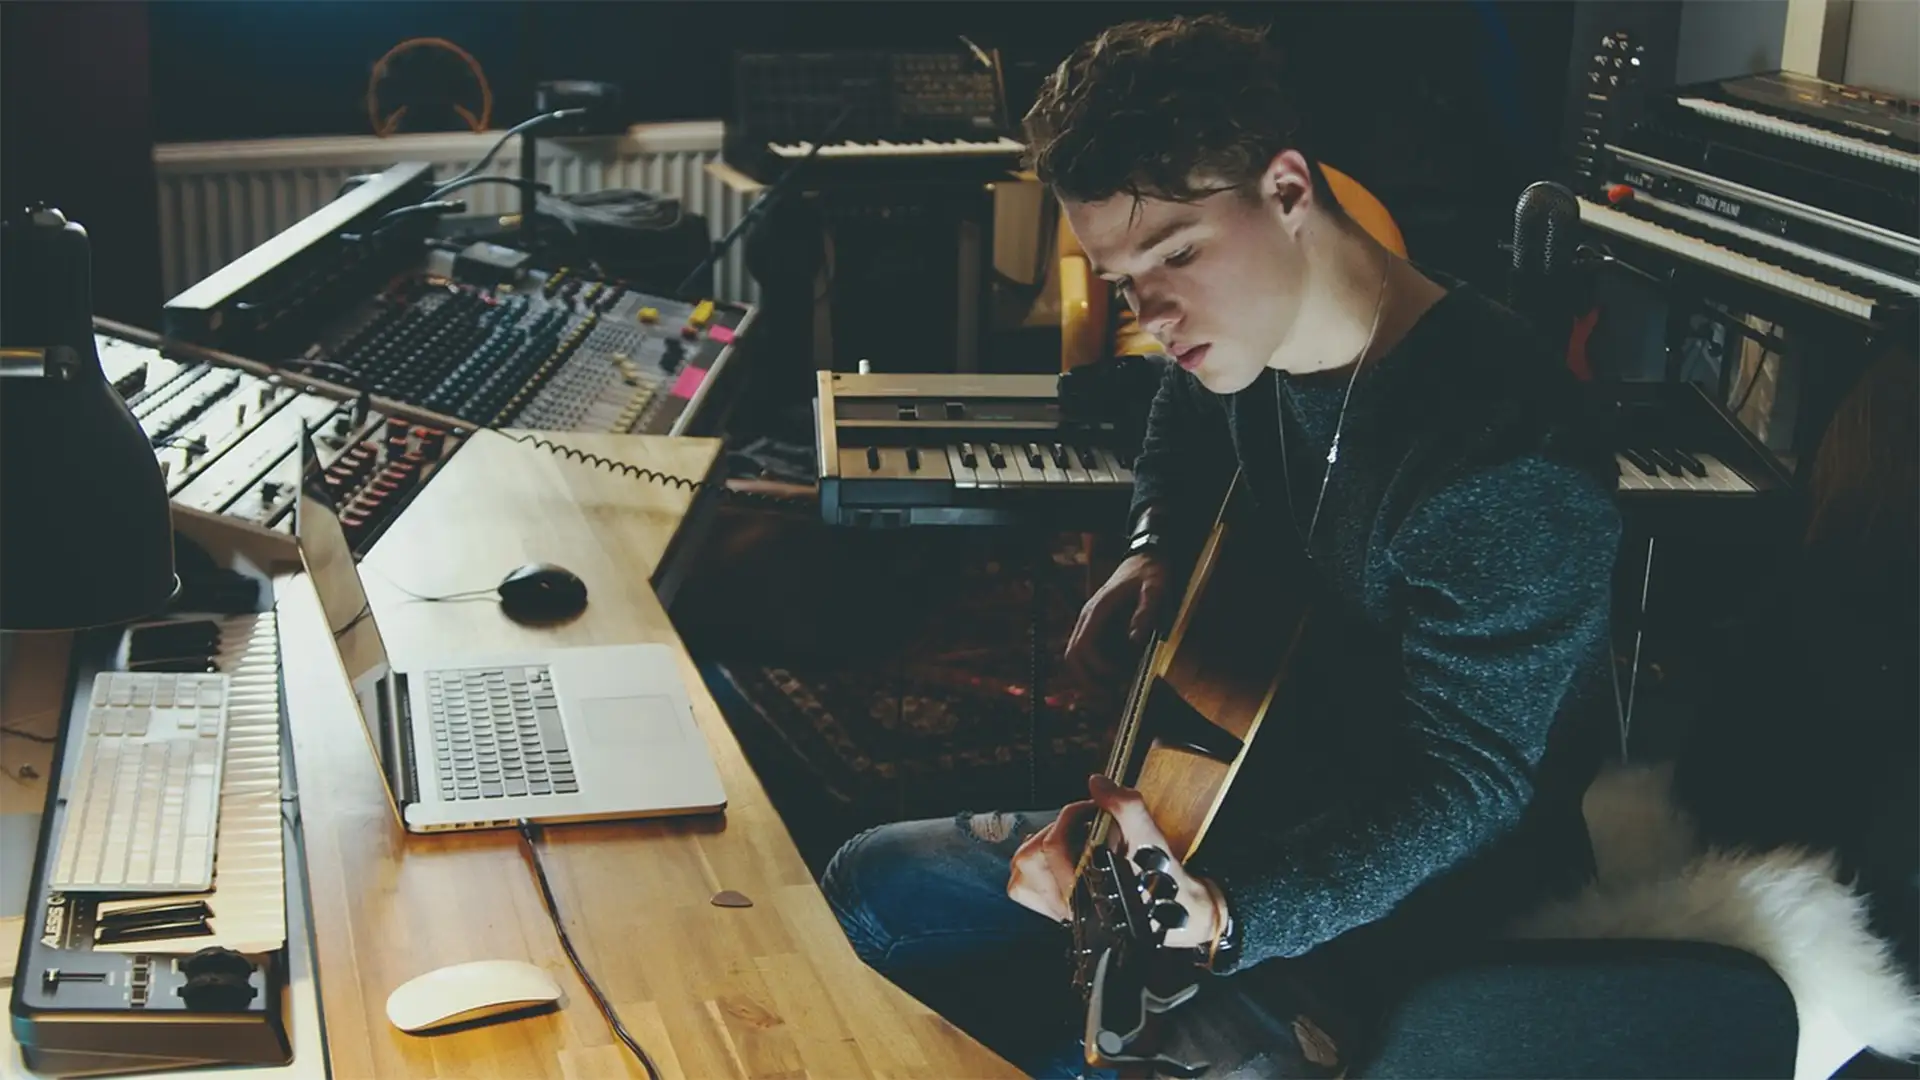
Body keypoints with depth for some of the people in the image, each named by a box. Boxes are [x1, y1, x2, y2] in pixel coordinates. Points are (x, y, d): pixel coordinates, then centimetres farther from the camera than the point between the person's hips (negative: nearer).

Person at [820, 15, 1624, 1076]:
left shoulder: (1506, 468, -30)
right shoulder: (1245, 332, -4)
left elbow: (1466, 783, -27)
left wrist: (1218, 918, -40)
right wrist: (1155, 555, 2)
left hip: (1414, 893, -8)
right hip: (1266, 792, 8)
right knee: (871, 886, 9)